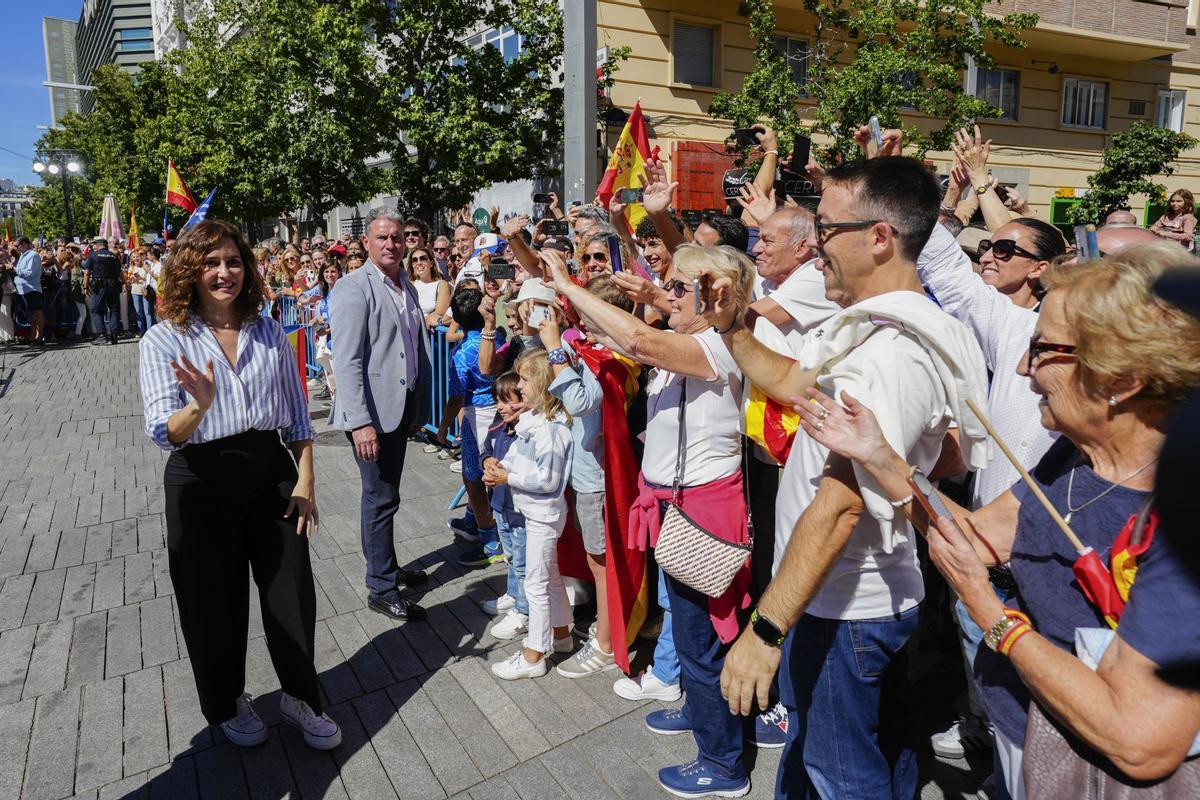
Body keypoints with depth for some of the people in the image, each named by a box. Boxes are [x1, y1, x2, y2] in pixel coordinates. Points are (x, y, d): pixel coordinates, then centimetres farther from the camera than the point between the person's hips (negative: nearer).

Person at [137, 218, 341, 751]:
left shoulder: (270, 333, 4)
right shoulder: (163, 341, -6)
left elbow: (298, 415, 6)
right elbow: (163, 433, -14)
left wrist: (305, 481, -1)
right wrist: (199, 405, -34)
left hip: (271, 472, 2)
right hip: (201, 482, -2)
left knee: (293, 592, 7)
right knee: (217, 603, 13)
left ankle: (300, 697, 31)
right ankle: (227, 703, 39)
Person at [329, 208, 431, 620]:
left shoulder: (407, 287, 11)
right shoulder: (353, 288, -12)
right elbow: (347, 361, -19)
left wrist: (419, 405, 15)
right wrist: (360, 421, -24)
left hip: (400, 408, 7)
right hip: (370, 413, -7)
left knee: (385, 493, 19)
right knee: (381, 498, -1)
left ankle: (386, 565, 35)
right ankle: (381, 590, 12)